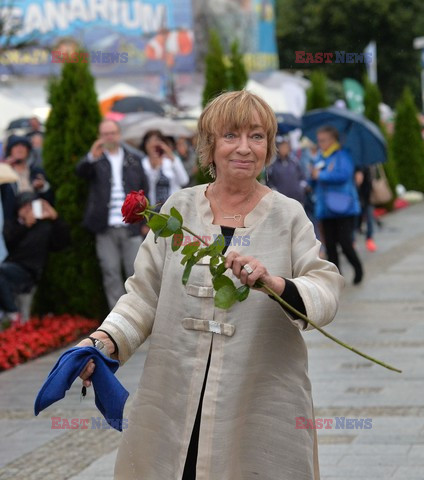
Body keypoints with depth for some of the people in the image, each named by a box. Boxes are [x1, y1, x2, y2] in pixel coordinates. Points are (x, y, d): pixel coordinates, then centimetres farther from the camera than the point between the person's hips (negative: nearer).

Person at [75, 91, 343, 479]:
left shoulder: (288, 216, 3)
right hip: (173, 403, 1)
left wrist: (274, 283, -26)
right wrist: (106, 341, -10)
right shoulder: (179, 208, 7)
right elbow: (145, 296, 7)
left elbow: (326, 294, -7)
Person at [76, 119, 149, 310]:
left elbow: (144, 190, 13)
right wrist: (92, 157, -37)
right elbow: (81, 171, -15)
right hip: (106, 228, -1)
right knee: (111, 273, 1)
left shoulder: (134, 160, 13)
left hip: (131, 227, 1)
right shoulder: (95, 160, 7)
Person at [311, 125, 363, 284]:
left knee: (345, 242, -10)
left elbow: (343, 175, -23)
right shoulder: (320, 158, 16)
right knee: (330, 245, 4)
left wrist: (320, 175, -13)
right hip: (326, 210, 7)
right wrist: (313, 177, -3)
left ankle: (358, 269, 13)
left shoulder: (342, 155, -7)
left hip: (343, 208, -7)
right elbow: (315, 183, 21)